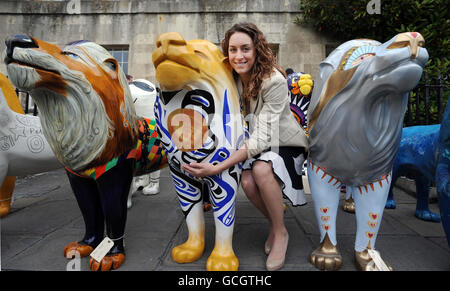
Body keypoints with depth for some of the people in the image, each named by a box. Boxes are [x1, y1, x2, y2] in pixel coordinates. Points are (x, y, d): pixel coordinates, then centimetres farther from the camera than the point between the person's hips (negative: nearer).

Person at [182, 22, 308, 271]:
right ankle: (274, 223, 6)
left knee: (261, 169, -34)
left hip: (285, 144, -4)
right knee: (247, 182, -25)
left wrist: (217, 168, -36)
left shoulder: (274, 81, -26)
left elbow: (262, 138, -31)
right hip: (255, 145, 4)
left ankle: (281, 232, -9)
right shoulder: (233, 78, -7)